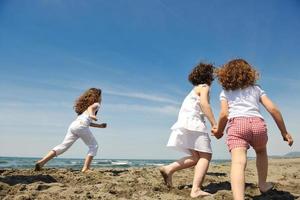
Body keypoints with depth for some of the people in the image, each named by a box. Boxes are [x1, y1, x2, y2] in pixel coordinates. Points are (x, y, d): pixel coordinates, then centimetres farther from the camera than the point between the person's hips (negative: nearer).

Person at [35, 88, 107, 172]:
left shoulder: (86, 105, 35)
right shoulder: (96, 104, 12)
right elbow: (90, 108, -14)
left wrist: (99, 125, 39)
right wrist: (91, 115, -35)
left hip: (73, 125, 8)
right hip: (81, 125, -8)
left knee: (63, 146, 5)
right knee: (93, 146, 4)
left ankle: (41, 161, -4)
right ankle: (85, 168, -4)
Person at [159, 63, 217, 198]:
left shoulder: (194, 89, 30)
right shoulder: (204, 87, 4)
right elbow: (204, 104, -15)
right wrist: (214, 124, -19)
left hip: (185, 123, 9)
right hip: (193, 122, -9)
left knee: (197, 157, 11)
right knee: (205, 156, -9)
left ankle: (169, 169, 1)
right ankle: (196, 190, -19)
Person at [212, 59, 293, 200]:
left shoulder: (225, 91, 21)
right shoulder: (256, 88, 27)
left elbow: (224, 114, 5)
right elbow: (273, 109, 15)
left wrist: (219, 131, 21)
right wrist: (284, 132, 22)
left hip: (236, 124, -3)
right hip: (258, 124, 3)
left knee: (238, 162, -20)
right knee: (261, 151, 34)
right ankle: (262, 184, 43)